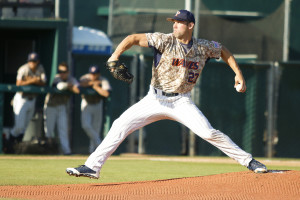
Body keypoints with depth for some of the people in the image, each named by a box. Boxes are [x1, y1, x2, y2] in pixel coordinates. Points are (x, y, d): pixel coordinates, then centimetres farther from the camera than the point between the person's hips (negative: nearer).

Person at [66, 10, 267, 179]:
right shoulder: (165, 41, -9)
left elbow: (223, 50, 18)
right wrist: (115, 55, -29)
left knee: (208, 132, -18)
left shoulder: (203, 47, -2)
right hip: (155, 100, 1)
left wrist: (238, 73, 10)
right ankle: (92, 167, -5)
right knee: (120, 125, -9)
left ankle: (248, 161, -7)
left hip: (181, 101, 0)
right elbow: (134, 38, -15)